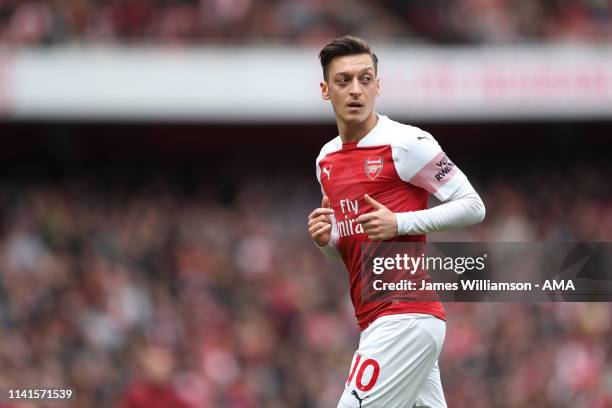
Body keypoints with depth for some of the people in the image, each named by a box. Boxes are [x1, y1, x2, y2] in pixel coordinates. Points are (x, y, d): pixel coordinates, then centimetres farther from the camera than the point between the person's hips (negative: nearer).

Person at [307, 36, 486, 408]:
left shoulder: (405, 143, -9)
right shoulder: (327, 158, 14)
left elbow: (474, 207, -8)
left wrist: (399, 223, -17)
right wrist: (326, 239, 2)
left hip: (405, 317, -8)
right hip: (374, 319, 8)